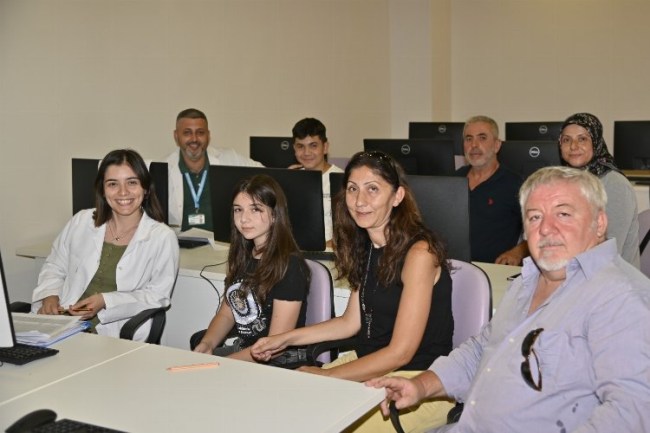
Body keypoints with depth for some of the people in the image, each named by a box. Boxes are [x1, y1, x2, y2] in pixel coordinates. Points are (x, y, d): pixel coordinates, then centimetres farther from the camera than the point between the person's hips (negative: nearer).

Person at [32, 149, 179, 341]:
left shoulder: (163, 237, -2)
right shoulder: (81, 222, 10)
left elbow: (157, 295, -4)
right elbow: (54, 268, 21)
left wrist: (105, 301, -14)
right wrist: (50, 296, 0)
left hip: (116, 336, -4)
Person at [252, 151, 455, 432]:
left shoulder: (418, 252, -20)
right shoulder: (366, 246, 5)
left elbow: (400, 352, -19)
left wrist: (325, 376, -17)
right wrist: (285, 339, 6)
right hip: (370, 363, 7)